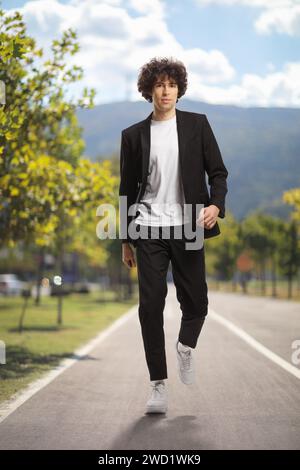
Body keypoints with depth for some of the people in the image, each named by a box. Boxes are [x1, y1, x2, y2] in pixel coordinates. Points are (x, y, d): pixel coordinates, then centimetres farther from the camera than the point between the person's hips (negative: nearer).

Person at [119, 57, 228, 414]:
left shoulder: (197, 125, 6)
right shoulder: (134, 135, 8)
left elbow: (217, 171, 6)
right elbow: (127, 189, 12)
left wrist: (216, 204, -15)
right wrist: (125, 240, 11)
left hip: (187, 228, 0)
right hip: (148, 230, 0)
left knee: (195, 303, 1)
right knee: (150, 305, -2)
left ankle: (185, 346, 35)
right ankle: (158, 385, 7)